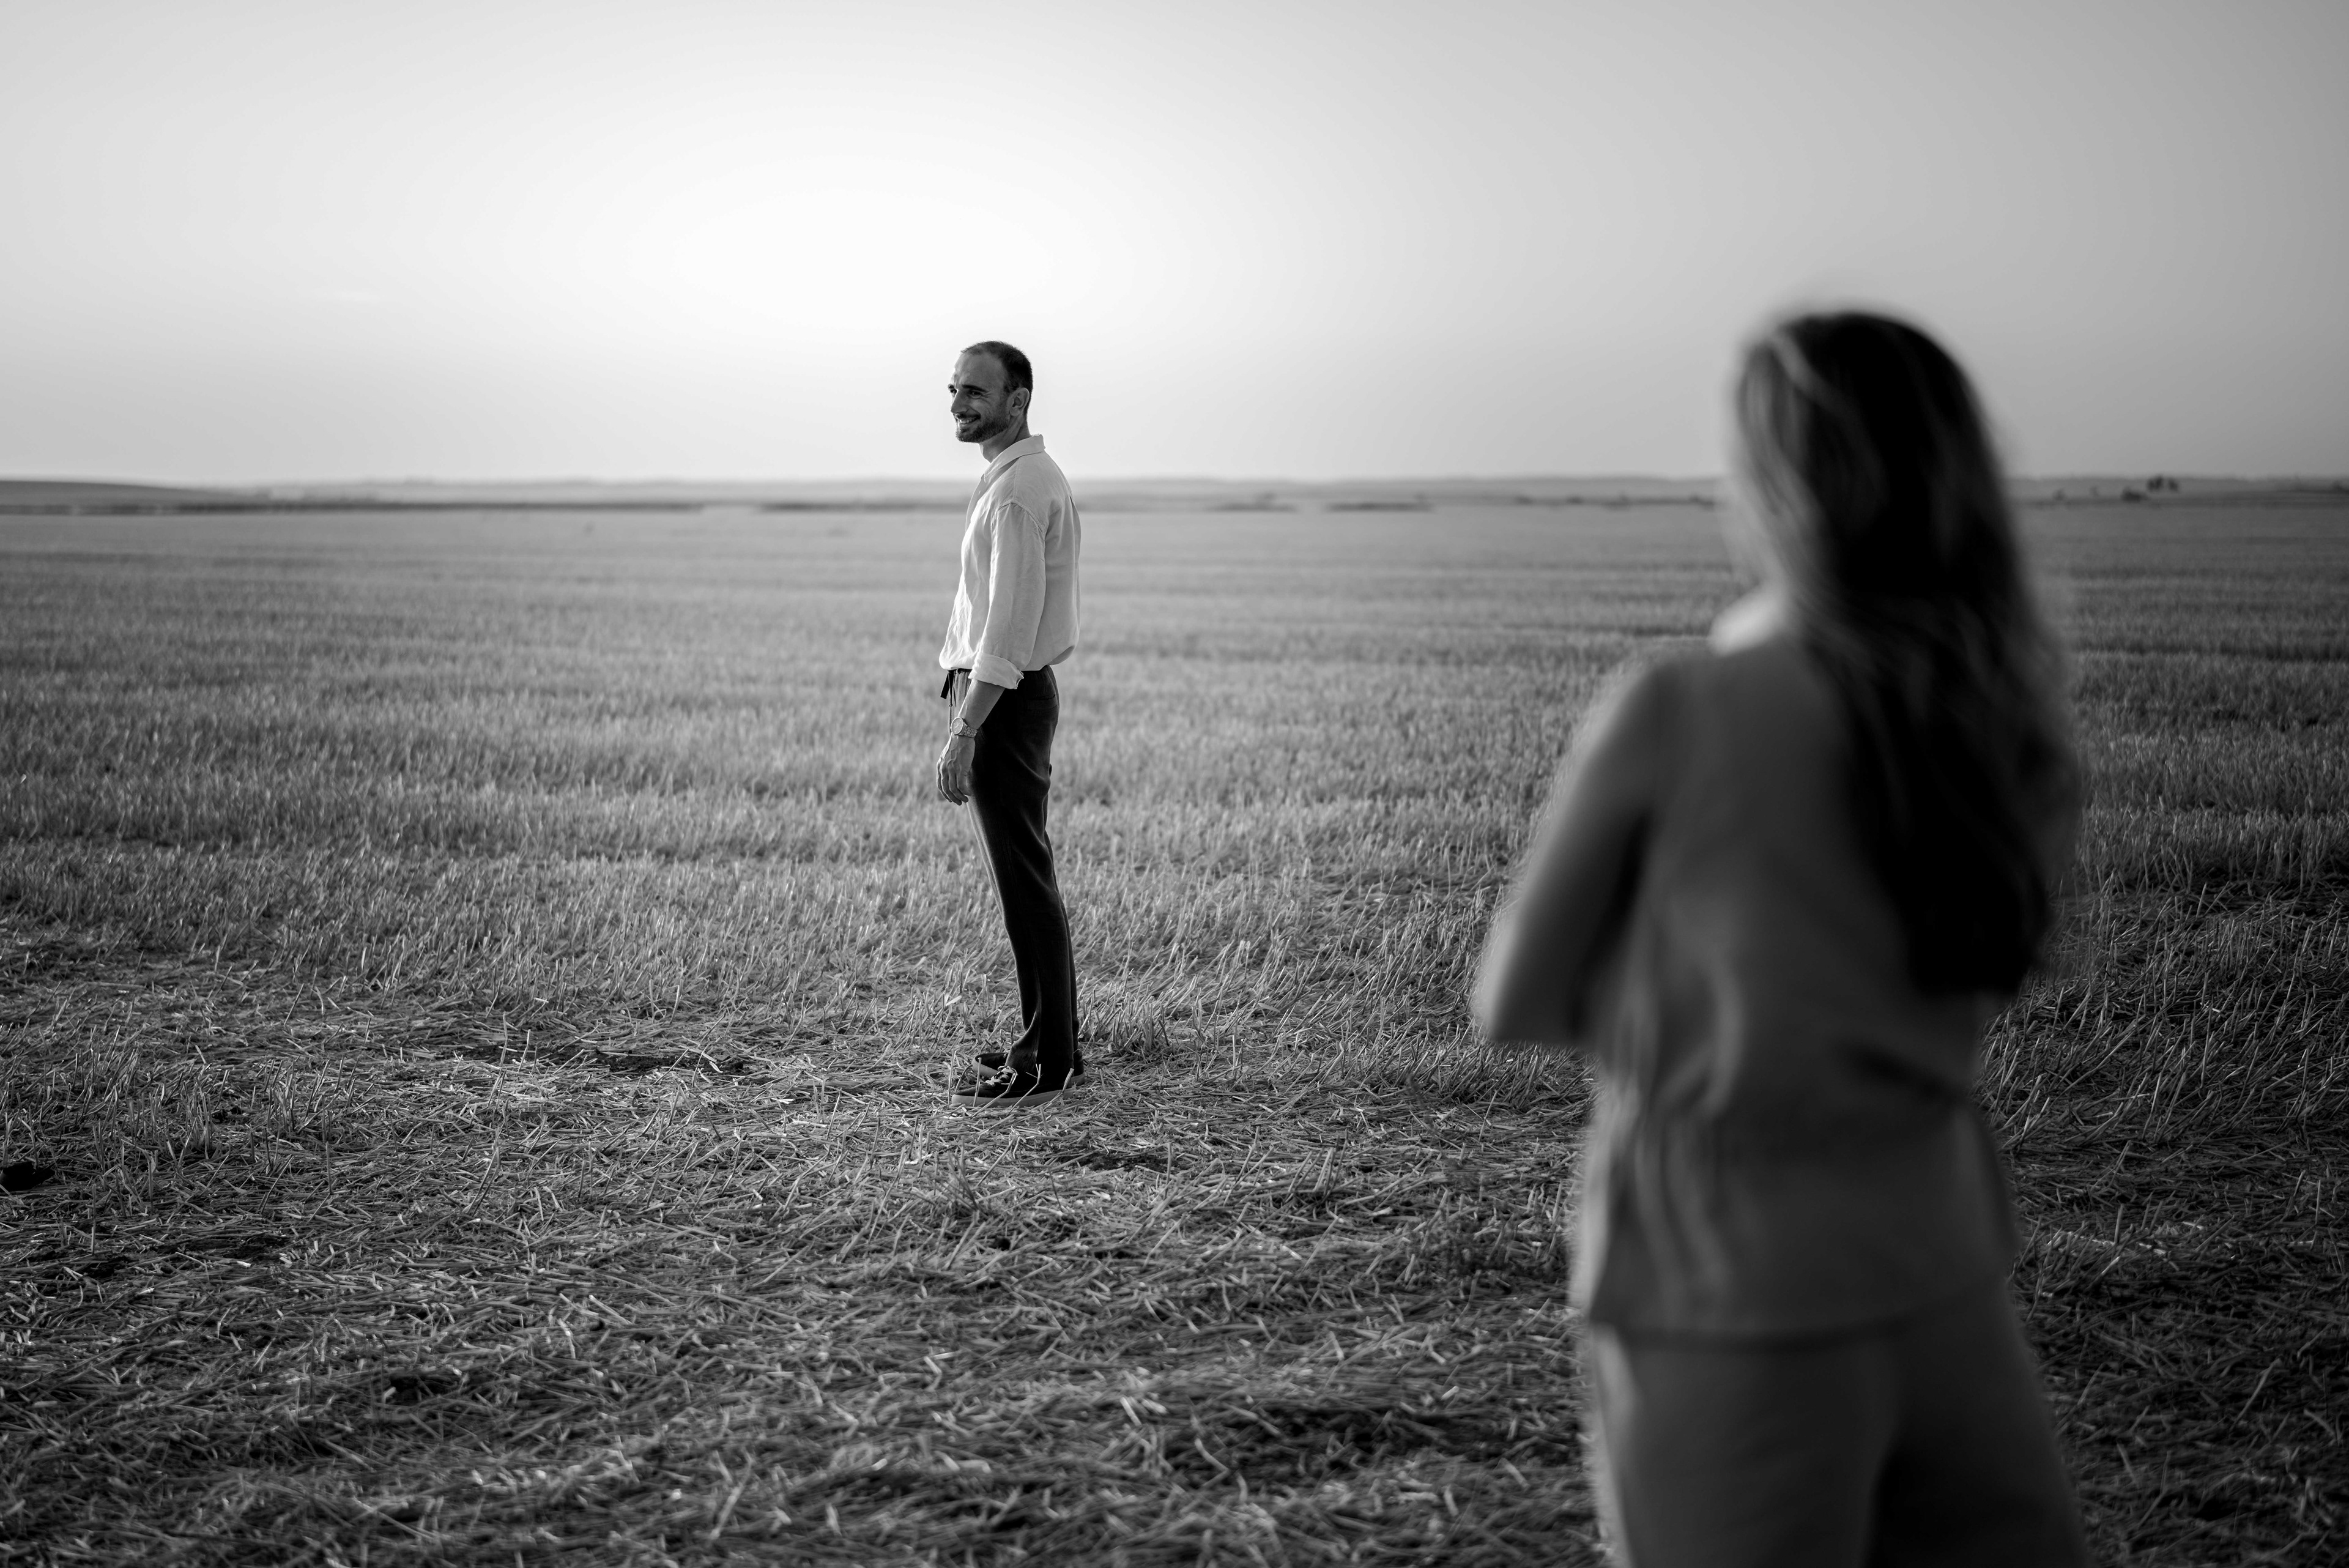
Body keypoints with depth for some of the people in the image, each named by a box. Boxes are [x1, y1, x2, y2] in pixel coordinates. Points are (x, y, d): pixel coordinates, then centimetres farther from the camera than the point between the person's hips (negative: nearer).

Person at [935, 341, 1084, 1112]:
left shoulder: (1018, 489, -16)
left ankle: (1046, 1063, -3)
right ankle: (1049, 1045, 21)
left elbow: (1008, 622, -23)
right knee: (1026, 880, 14)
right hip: (1008, 692, 11)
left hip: (1003, 698, -11)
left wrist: (964, 732, -24)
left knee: (1026, 882, -7)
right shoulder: (1033, 476, 17)